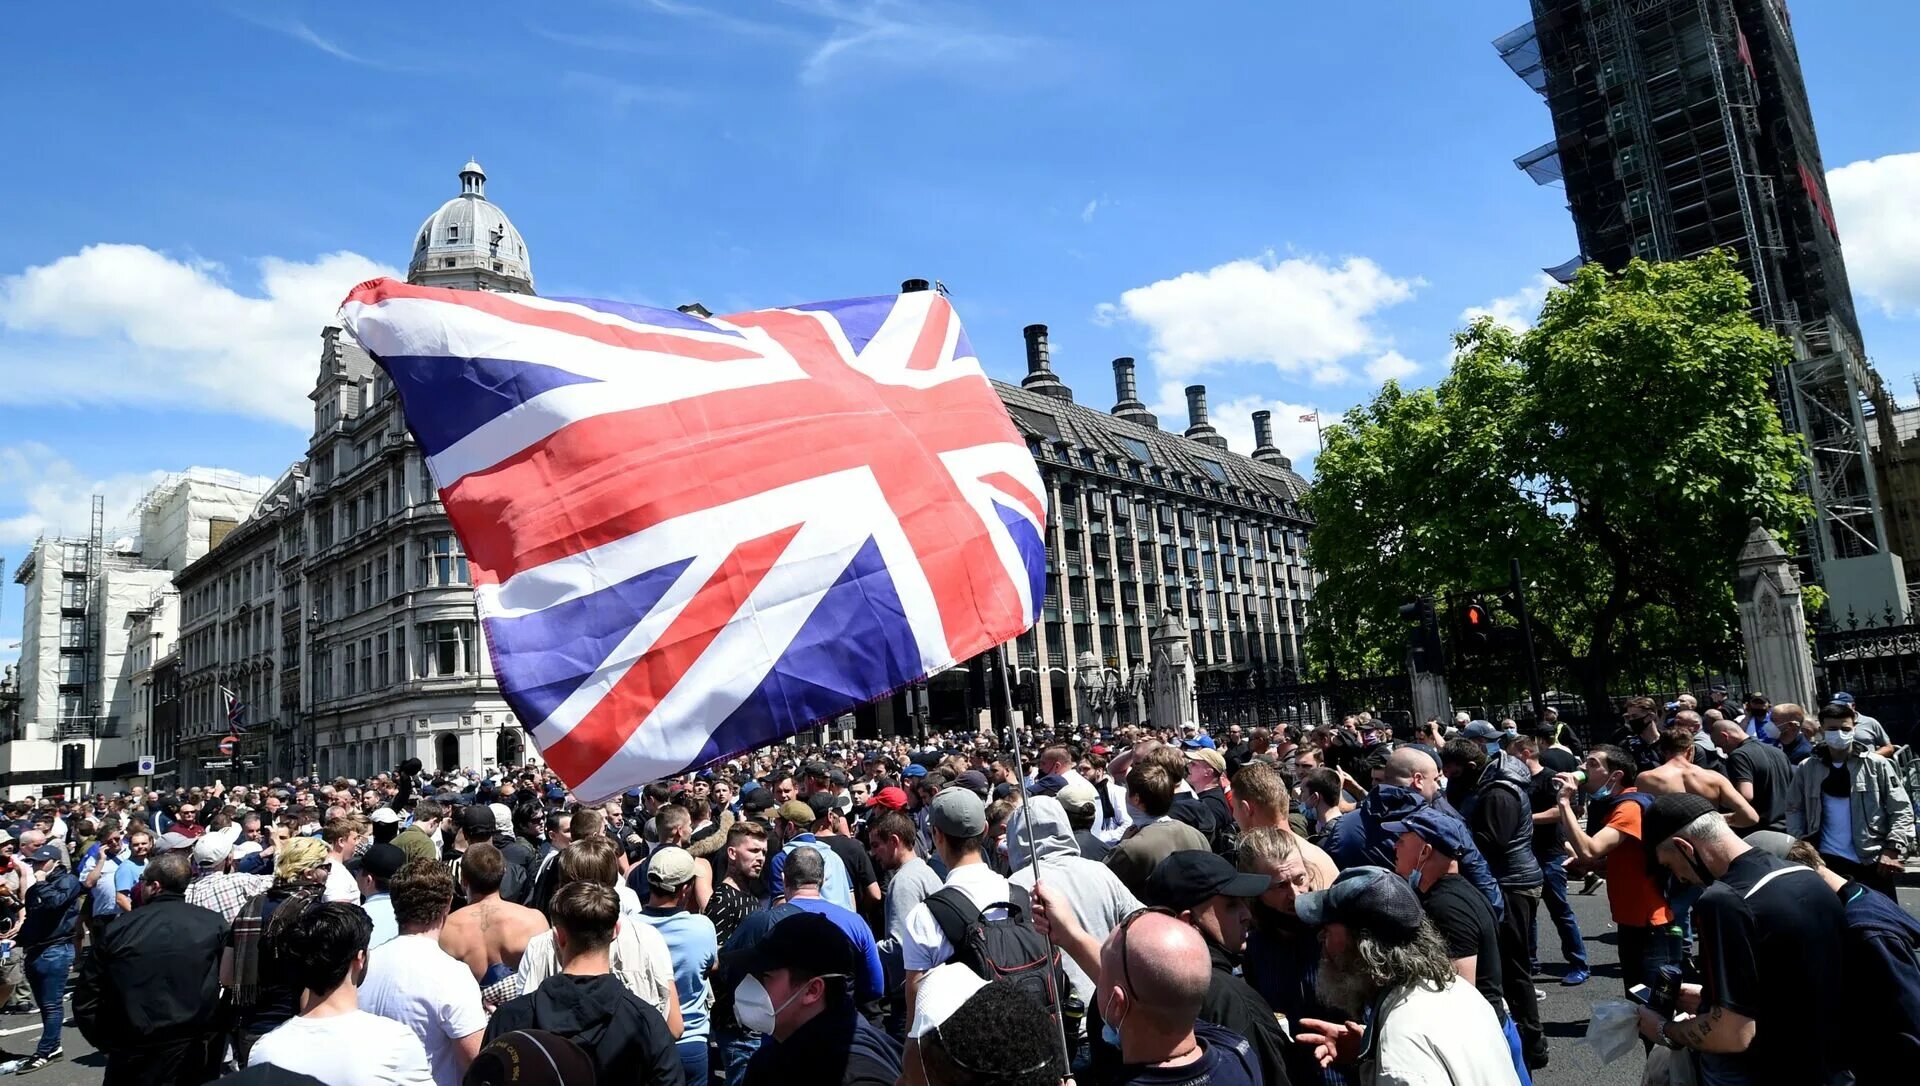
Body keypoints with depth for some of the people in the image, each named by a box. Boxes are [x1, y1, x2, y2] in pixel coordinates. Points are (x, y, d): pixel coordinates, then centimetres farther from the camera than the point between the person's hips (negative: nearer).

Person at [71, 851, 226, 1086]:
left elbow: (85, 1000, 1)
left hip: (133, 1057, 0)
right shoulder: (215, 925, -5)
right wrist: (218, 1034, 5)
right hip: (195, 1053, 0)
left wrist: (108, 1043, 10)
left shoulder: (117, 930, -1)